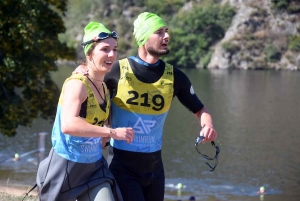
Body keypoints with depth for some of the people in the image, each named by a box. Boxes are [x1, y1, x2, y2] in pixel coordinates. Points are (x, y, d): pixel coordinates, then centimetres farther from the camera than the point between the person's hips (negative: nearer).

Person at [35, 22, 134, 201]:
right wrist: (113, 132, -38)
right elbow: (68, 125, -39)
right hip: (66, 166, -6)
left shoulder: (104, 88, 5)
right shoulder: (77, 84, -20)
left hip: (94, 168, 6)